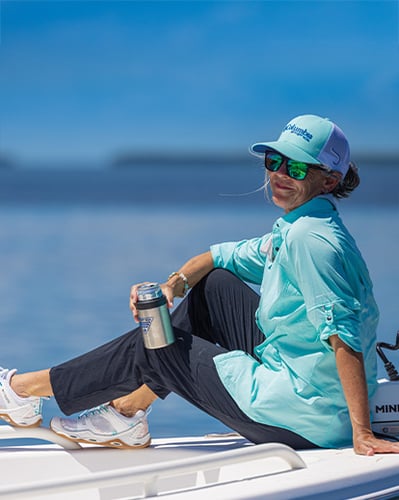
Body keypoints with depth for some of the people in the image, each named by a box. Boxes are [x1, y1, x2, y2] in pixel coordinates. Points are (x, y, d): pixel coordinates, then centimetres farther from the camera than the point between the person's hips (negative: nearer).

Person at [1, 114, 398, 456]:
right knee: (214, 286, 17)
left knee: (152, 348, 2)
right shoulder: (294, 228, 10)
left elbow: (343, 335, -29)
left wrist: (361, 432, -32)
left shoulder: (310, 238, -22)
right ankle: (125, 415, 21)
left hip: (304, 416, -9)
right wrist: (173, 285, 0)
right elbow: (224, 257, 21)